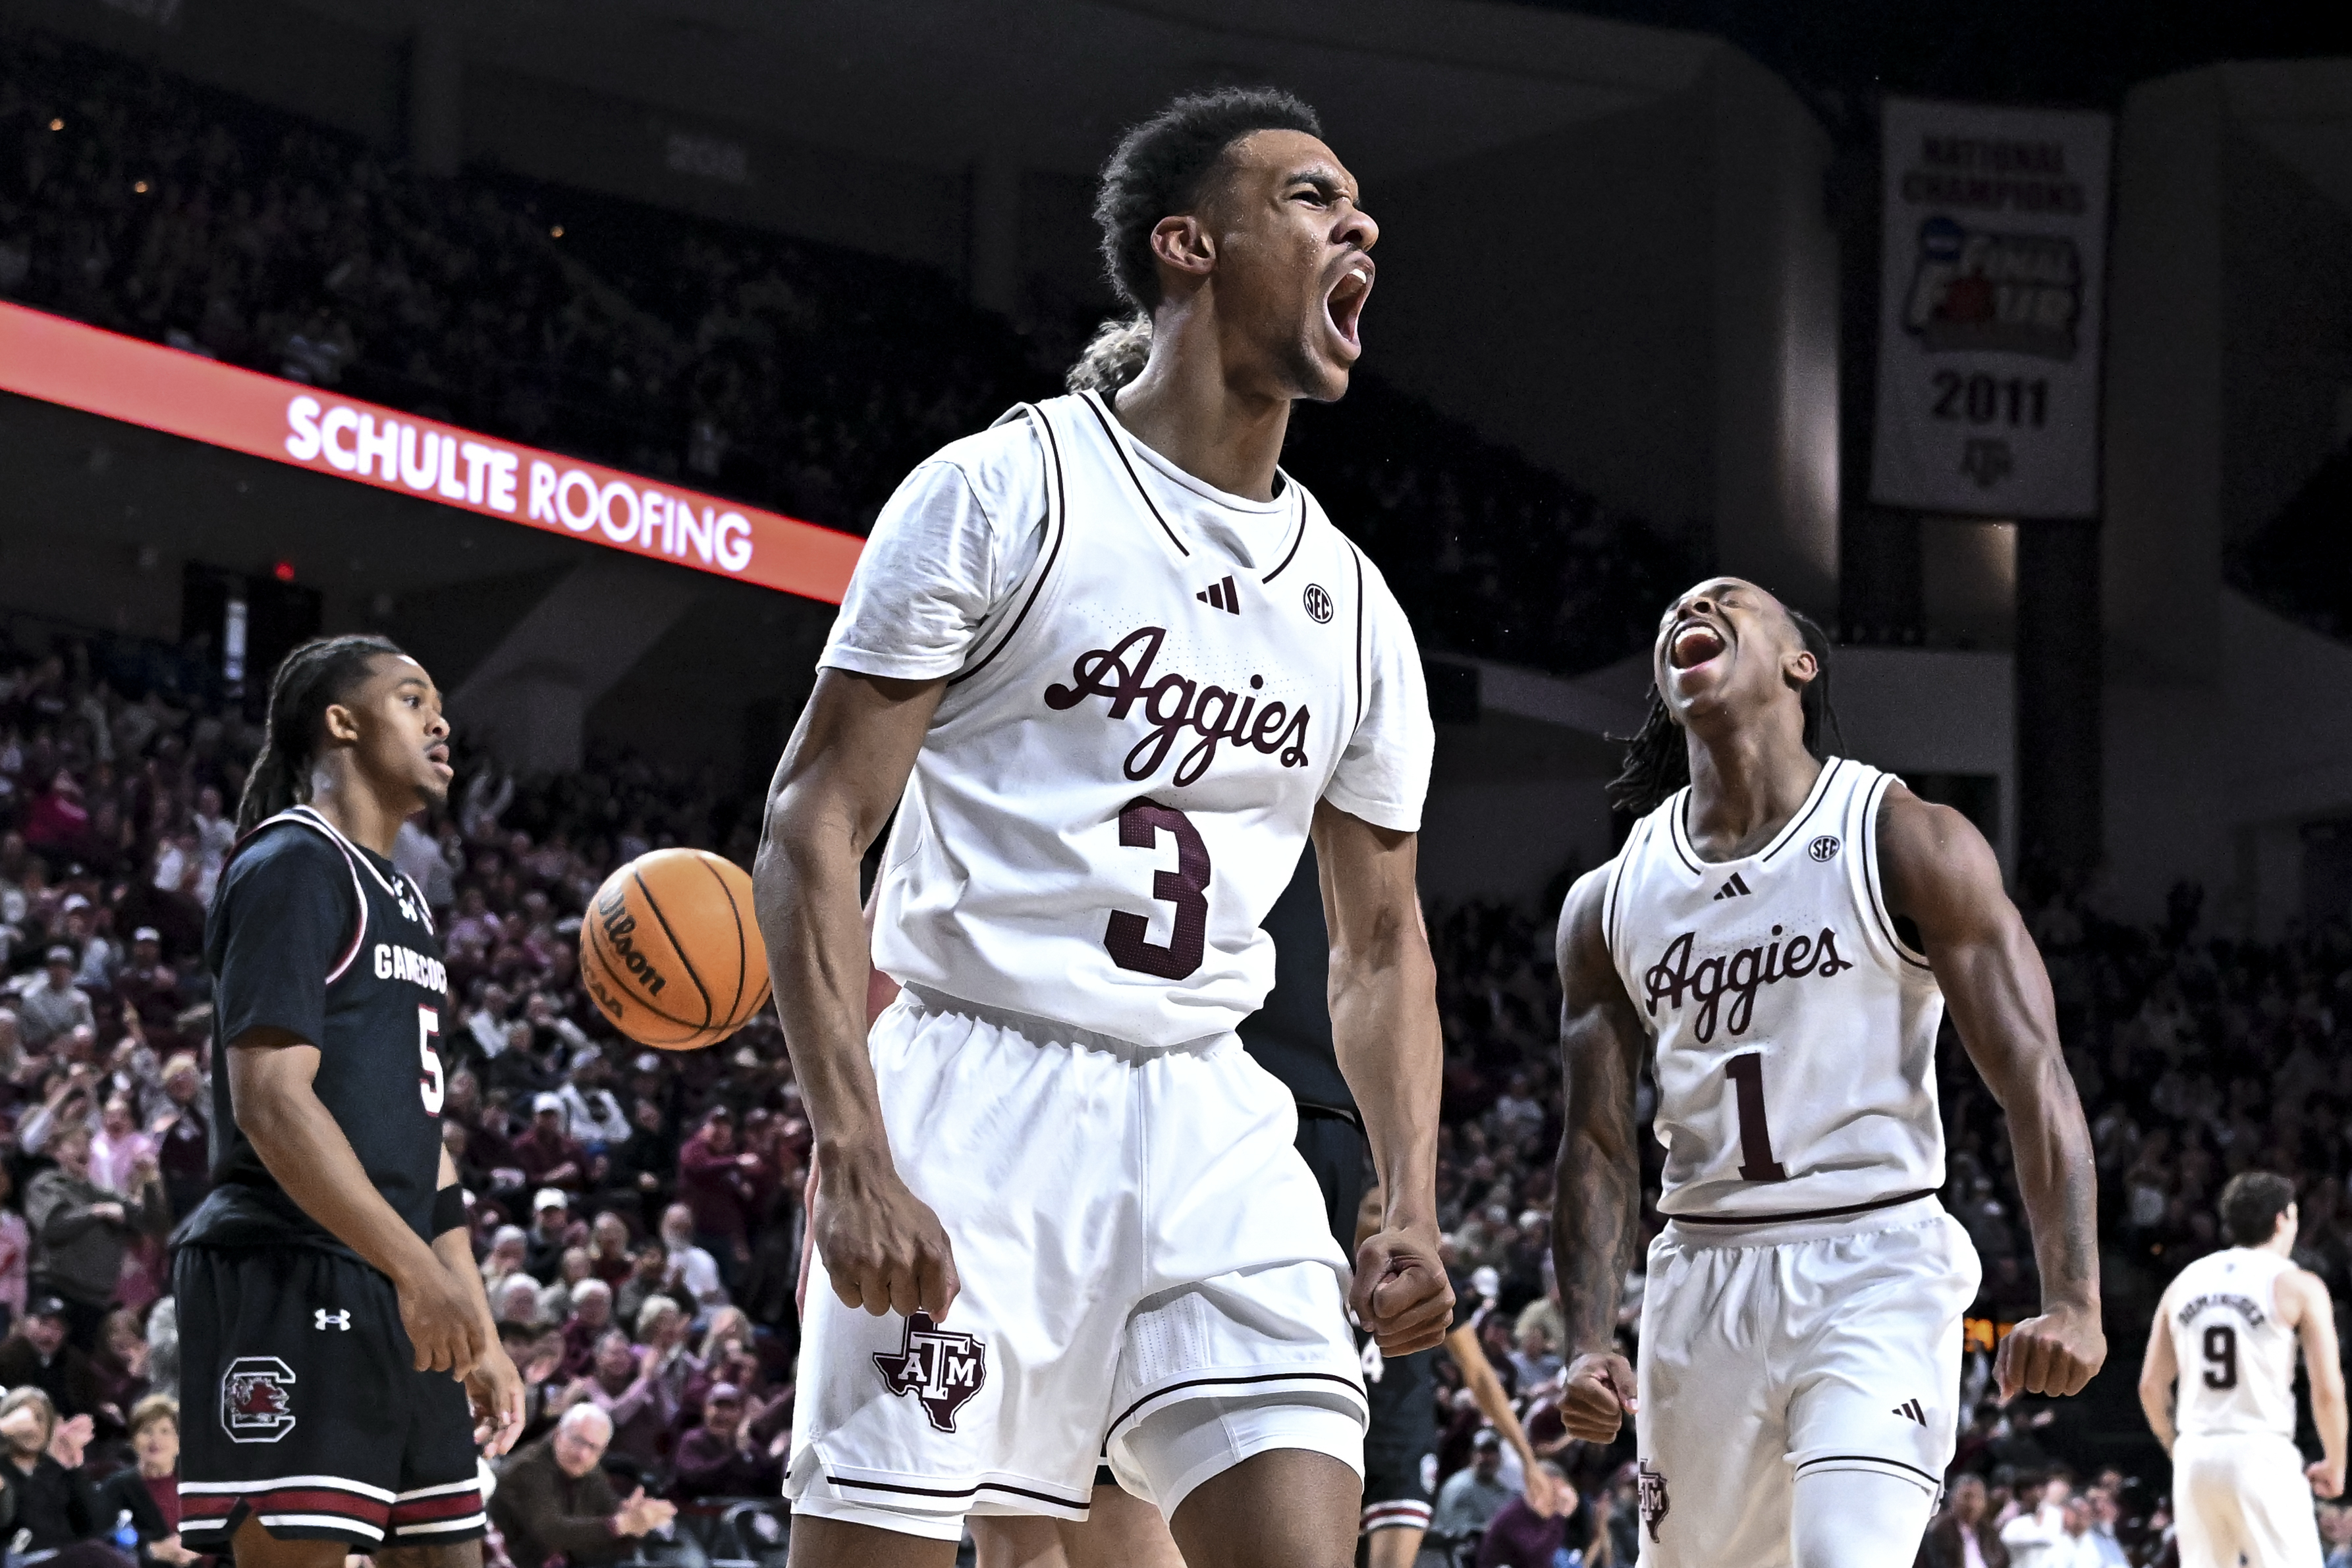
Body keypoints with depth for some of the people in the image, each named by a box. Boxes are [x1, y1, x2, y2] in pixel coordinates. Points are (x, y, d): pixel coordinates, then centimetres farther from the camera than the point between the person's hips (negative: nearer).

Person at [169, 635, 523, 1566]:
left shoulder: (402, 903, 23)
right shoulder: (291, 866, -6)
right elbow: (270, 1102, -17)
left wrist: (479, 1336, 19)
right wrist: (417, 1268, -23)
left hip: (398, 1305, 10)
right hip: (290, 1280, -10)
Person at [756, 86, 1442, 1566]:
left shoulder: (1355, 607, 14)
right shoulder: (1003, 491, -3)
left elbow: (1381, 945, 22)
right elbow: (813, 829, -7)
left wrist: (1413, 1210, 6)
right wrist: (854, 1156, -17)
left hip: (1210, 1130, 5)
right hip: (977, 1098, -5)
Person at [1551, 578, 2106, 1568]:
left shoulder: (1908, 845, -4)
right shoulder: (1610, 903, 9)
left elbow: (2031, 1075, -9)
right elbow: (1599, 1144, 9)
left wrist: (2072, 1302, -19)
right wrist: (1588, 1345, -5)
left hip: (1875, 1270, -4)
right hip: (1703, 1281, 5)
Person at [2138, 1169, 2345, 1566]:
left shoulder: (2183, 1283, 13)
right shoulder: (2298, 1286, -1)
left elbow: (2151, 1387, 14)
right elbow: (2328, 1390, -6)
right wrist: (2335, 1464, 8)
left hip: (2195, 1457, 5)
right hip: (2262, 1455, -5)